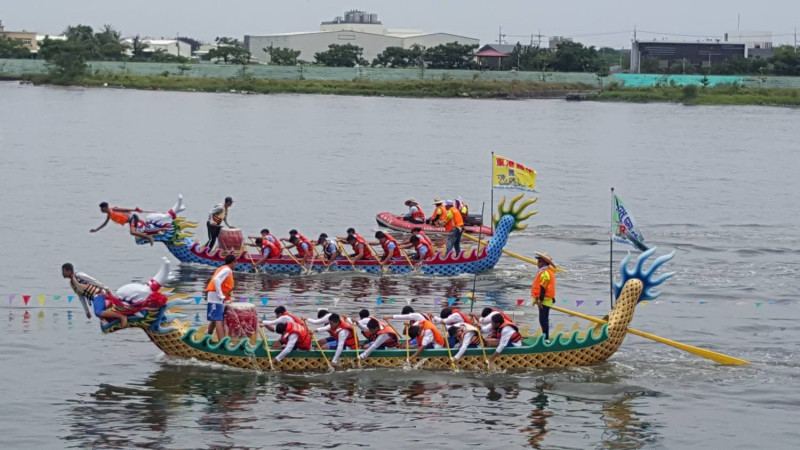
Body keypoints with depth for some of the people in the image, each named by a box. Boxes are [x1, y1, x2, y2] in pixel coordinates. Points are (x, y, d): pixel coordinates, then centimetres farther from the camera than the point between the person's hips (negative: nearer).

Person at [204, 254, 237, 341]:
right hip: (215, 296, -10)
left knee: (214, 320, 18)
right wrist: (221, 296, -25)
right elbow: (216, 280, -24)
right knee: (218, 320, -17)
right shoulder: (227, 270, -9)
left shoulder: (223, 269, 20)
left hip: (216, 297, 10)